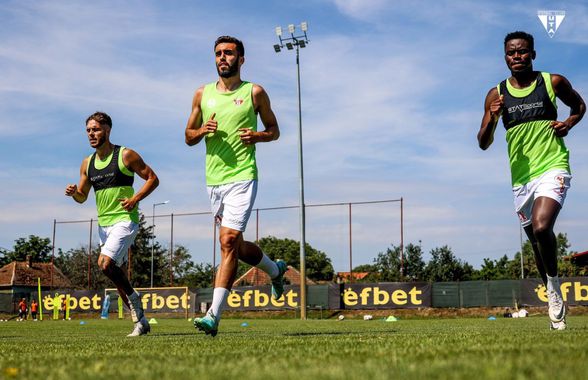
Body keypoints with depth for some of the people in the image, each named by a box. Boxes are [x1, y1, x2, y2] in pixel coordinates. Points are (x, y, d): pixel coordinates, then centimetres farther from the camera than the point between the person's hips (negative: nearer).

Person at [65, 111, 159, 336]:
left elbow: (153, 178, -3)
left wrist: (135, 199, -17)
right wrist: (74, 193, -7)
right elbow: (82, 197, 16)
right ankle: (140, 322, 20)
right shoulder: (87, 163, 10)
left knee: (105, 263, -25)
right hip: (103, 224, 7)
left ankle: (133, 297, 1)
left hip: (125, 219, -7)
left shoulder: (125, 155, -6)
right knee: (118, 276, 9)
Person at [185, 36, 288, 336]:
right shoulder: (202, 94, 12)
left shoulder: (254, 93, 4)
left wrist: (258, 136, -10)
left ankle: (214, 315, -16)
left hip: (242, 177, -5)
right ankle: (275, 270, 43)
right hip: (213, 179, 5)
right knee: (234, 245, 14)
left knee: (229, 241, -16)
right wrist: (202, 130, -6)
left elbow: (274, 129, 12)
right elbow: (188, 137, 16)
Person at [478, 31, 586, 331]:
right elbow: (483, 143, 4)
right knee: (537, 242, 11)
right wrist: (491, 119, -16)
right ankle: (555, 301, 28)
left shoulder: (553, 82, 1)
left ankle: (553, 284, -4)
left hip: (553, 168, -3)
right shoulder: (496, 95, 4)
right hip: (521, 177, 3)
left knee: (541, 228, -27)